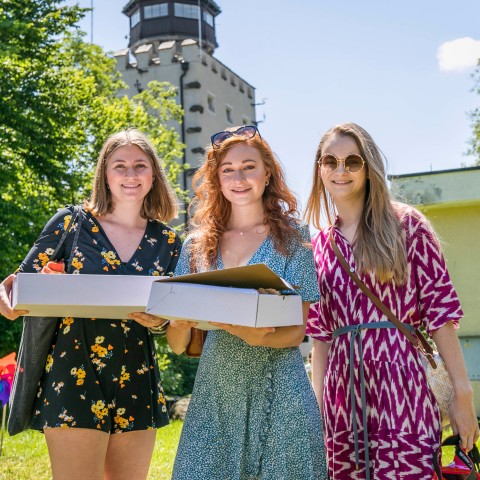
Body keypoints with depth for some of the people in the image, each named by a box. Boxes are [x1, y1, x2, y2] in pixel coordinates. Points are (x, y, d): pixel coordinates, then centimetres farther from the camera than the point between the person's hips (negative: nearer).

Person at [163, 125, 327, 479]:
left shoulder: (292, 236, 1)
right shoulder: (198, 245, 9)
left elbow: (297, 330, -3)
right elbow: (179, 345, 8)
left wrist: (259, 337, -25)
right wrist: (176, 322, -15)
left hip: (279, 394, -2)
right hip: (214, 393, 3)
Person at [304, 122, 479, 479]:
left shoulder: (406, 225, 1)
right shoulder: (319, 245, 13)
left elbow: (439, 310, -2)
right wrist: (317, 404, 12)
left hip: (400, 386, -4)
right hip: (342, 397, 4)